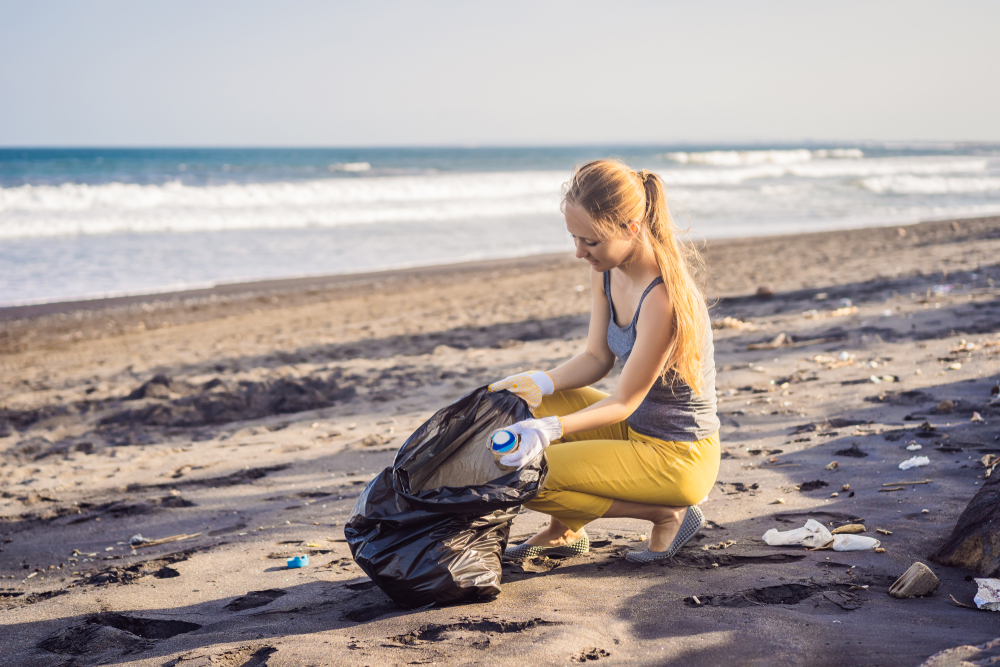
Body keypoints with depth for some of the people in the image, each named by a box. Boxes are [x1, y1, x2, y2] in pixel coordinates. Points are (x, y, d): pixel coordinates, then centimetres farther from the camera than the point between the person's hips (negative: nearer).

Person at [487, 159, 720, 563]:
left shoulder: (664, 298, -30)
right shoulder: (606, 271, -4)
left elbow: (624, 401, -24)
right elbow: (597, 358, 5)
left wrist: (550, 429, -35)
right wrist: (540, 384, -12)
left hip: (678, 456, -9)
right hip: (636, 428, 9)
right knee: (511, 400, 5)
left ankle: (669, 514, -2)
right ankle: (566, 531, 15)